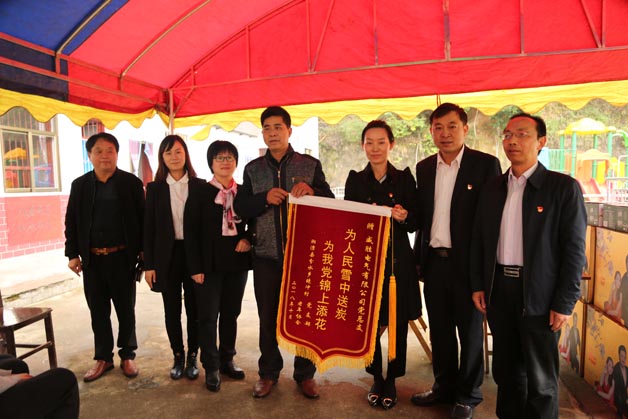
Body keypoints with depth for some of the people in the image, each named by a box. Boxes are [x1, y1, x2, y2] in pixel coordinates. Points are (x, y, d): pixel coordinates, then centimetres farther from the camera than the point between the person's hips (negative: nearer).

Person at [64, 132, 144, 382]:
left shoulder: (131, 183, -2)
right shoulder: (80, 185, 6)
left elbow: (142, 219, -3)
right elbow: (71, 222, 9)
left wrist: (144, 251, -7)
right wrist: (72, 254, 3)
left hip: (122, 258, -2)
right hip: (92, 259, 3)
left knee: (126, 310, 10)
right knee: (98, 312, 13)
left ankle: (127, 356, 26)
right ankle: (103, 358, 29)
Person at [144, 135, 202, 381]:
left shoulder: (200, 186, -1)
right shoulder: (155, 188, 3)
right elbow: (148, 228, 3)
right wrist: (148, 264, -1)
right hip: (167, 255, 1)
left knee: (194, 309, 8)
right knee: (172, 310, 11)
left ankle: (192, 357, 25)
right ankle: (178, 357, 28)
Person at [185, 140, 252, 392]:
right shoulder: (199, 192, -3)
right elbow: (191, 232, -5)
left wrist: (248, 239, -8)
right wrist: (195, 267, -10)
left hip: (237, 263, 3)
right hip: (209, 264, -3)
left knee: (231, 314, 14)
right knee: (208, 317, 6)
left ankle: (227, 360, 31)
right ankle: (211, 367, 22)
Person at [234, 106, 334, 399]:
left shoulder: (310, 165, 3)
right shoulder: (253, 169, 9)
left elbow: (331, 202, 1)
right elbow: (240, 207, 3)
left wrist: (312, 191, -19)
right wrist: (265, 198, -15)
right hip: (266, 255, 2)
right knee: (268, 317, 12)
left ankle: (305, 373, 28)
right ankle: (269, 372, 31)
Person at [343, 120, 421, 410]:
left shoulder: (404, 178, 3)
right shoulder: (355, 180, 4)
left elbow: (415, 222, 3)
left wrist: (404, 217, -19)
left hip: (398, 260, 0)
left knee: (398, 324, 6)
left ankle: (391, 381, 28)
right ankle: (376, 378, 28)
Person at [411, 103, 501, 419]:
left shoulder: (486, 164, -5)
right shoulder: (424, 167, 9)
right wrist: (418, 257, 8)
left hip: (468, 262, -4)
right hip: (434, 260, 5)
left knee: (470, 331, 11)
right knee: (440, 329, 16)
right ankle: (443, 387, 35)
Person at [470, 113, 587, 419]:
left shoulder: (564, 187, -7)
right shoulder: (493, 188, 7)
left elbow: (574, 249, -9)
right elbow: (479, 239, 9)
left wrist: (564, 303, -11)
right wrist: (478, 285, 6)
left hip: (539, 295, -4)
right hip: (499, 289, 4)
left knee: (540, 378, 10)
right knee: (506, 368, 19)